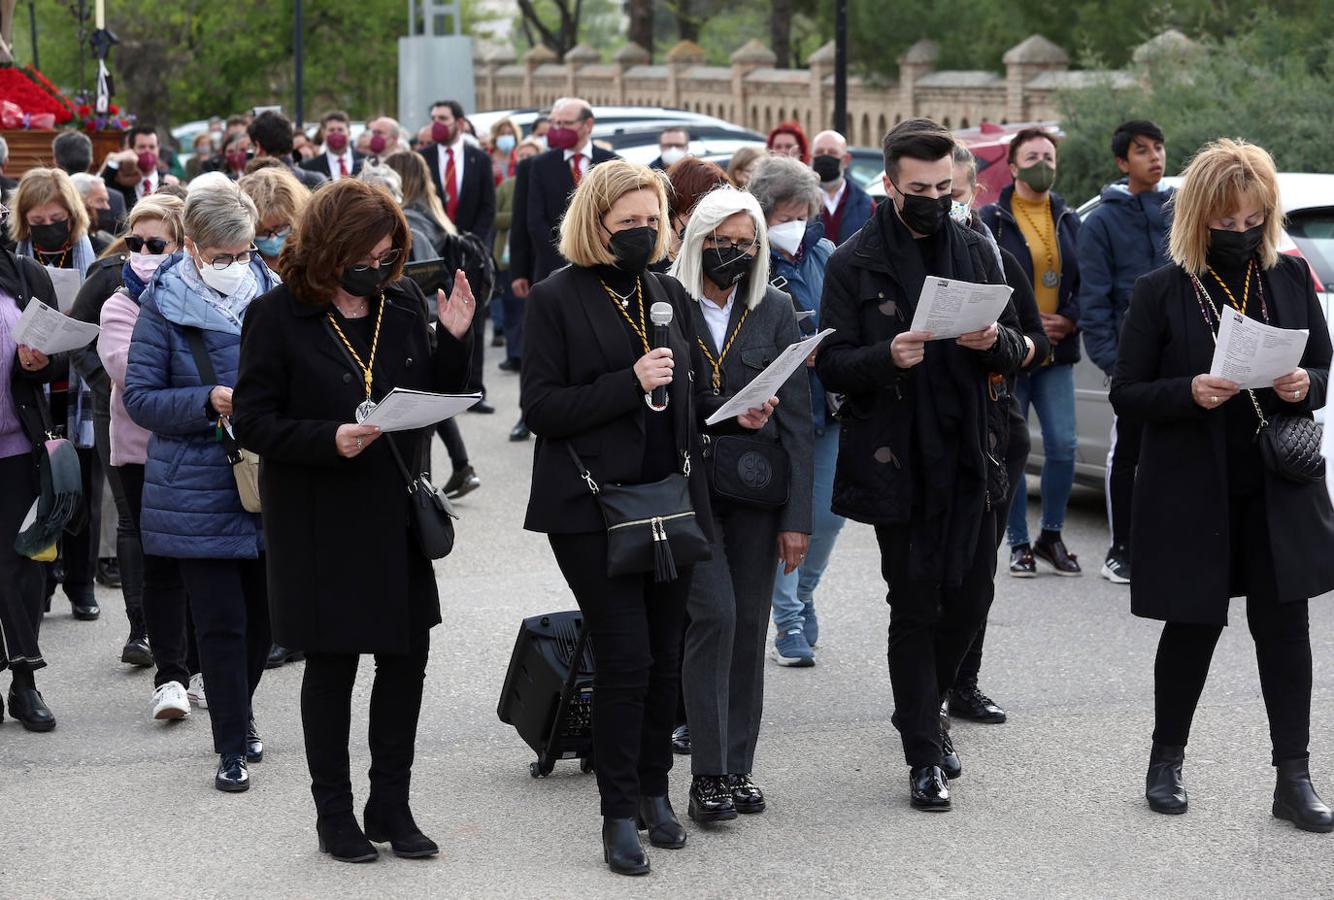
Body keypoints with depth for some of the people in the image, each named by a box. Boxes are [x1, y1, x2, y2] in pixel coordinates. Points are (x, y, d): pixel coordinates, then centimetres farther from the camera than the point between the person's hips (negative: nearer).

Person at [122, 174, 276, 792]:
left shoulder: (267, 292, 5)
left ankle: (238, 712, 35)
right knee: (221, 620, -3)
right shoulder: (164, 304, -5)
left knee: (262, 613, 12)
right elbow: (140, 397, -6)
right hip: (198, 491, -4)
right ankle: (232, 746, 8)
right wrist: (208, 402, -21)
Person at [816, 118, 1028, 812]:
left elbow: (1017, 348, 13)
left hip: (969, 455, 4)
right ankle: (924, 757, 9)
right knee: (914, 608, 1)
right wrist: (887, 357, -25)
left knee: (969, 596, 7)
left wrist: (996, 340, -11)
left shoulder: (975, 251, 9)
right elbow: (831, 364, -6)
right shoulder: (855, 264, -4)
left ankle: (923, 710, 32)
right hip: (897, 460, -4)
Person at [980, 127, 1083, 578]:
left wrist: (1069, 319, -5)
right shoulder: (992, 219, -2)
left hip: (1056, 354, 3)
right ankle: (1019, 544, 11)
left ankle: (1051, 536, 13)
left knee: (1063, 447, -3)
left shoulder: (1068, 219, 12)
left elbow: (1085, 280, 13)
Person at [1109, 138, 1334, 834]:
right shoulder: (1161, 291, -4)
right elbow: (1125, 393, -3)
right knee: (1193, 627, 8)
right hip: (1191, 491, -2)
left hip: (1278, 490, 2)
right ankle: (1167, 762, 26)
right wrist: (1191, 391, -21)